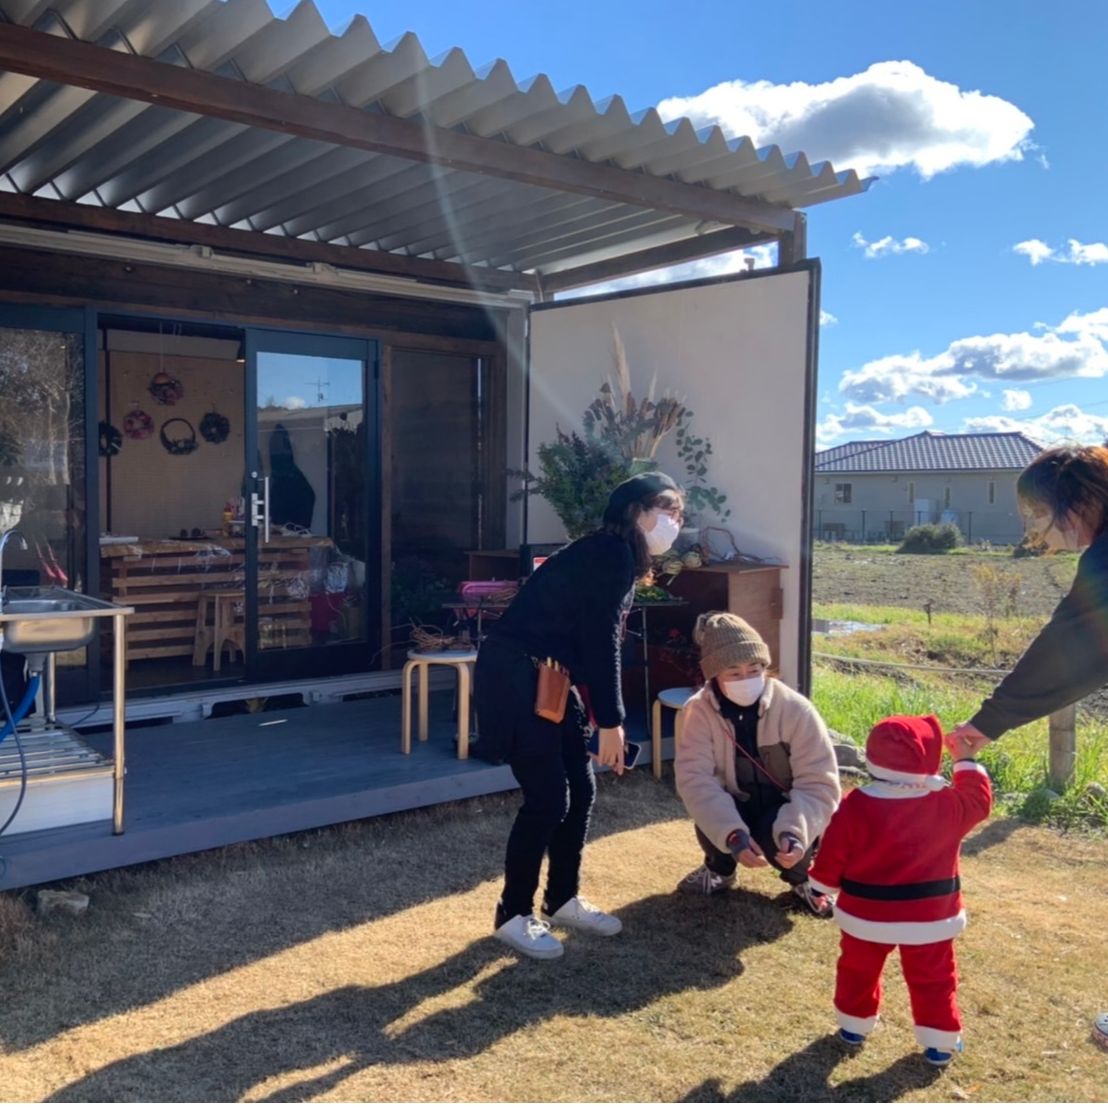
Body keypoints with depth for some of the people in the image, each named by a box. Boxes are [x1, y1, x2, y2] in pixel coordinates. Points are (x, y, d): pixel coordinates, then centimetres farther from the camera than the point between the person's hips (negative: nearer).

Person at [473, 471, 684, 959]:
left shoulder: (617, 556, 15)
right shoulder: (612, 553, -16)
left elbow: (595, 643, 17)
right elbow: (600, 642, -19)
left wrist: (600, 716, 15)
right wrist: (612, 722, -15)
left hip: (548, 679, 10)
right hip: (515, 678, -10)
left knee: (580, 788, 11)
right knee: (548, 797, -6)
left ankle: (562, 900, 26)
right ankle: (512, 915, 11)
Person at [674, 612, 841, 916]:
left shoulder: (796, 710, -23)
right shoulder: (699, 711, -19)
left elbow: (819, 784, -23)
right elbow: (695, 779, -26)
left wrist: (794, 832, -41)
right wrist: (733, 834, -41)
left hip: (786, 809, -2)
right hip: (736, 808, 2)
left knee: (777, 839, -33)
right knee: (708, 821, -30)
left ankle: (801, 877, 6)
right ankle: (719, 869, 9)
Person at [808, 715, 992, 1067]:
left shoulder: (856, 806, -17)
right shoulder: (948, 805, -15)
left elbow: (833, 854, -9)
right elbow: (979, 800, 7)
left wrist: (822, 888, 7)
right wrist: (965, 760, 15)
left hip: (867, 913, 0)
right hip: (930, 916, 0)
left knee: (858, 970, 21)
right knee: (933, 978, 17)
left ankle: (854, 1027, 34)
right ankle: (939, 1042, 24)